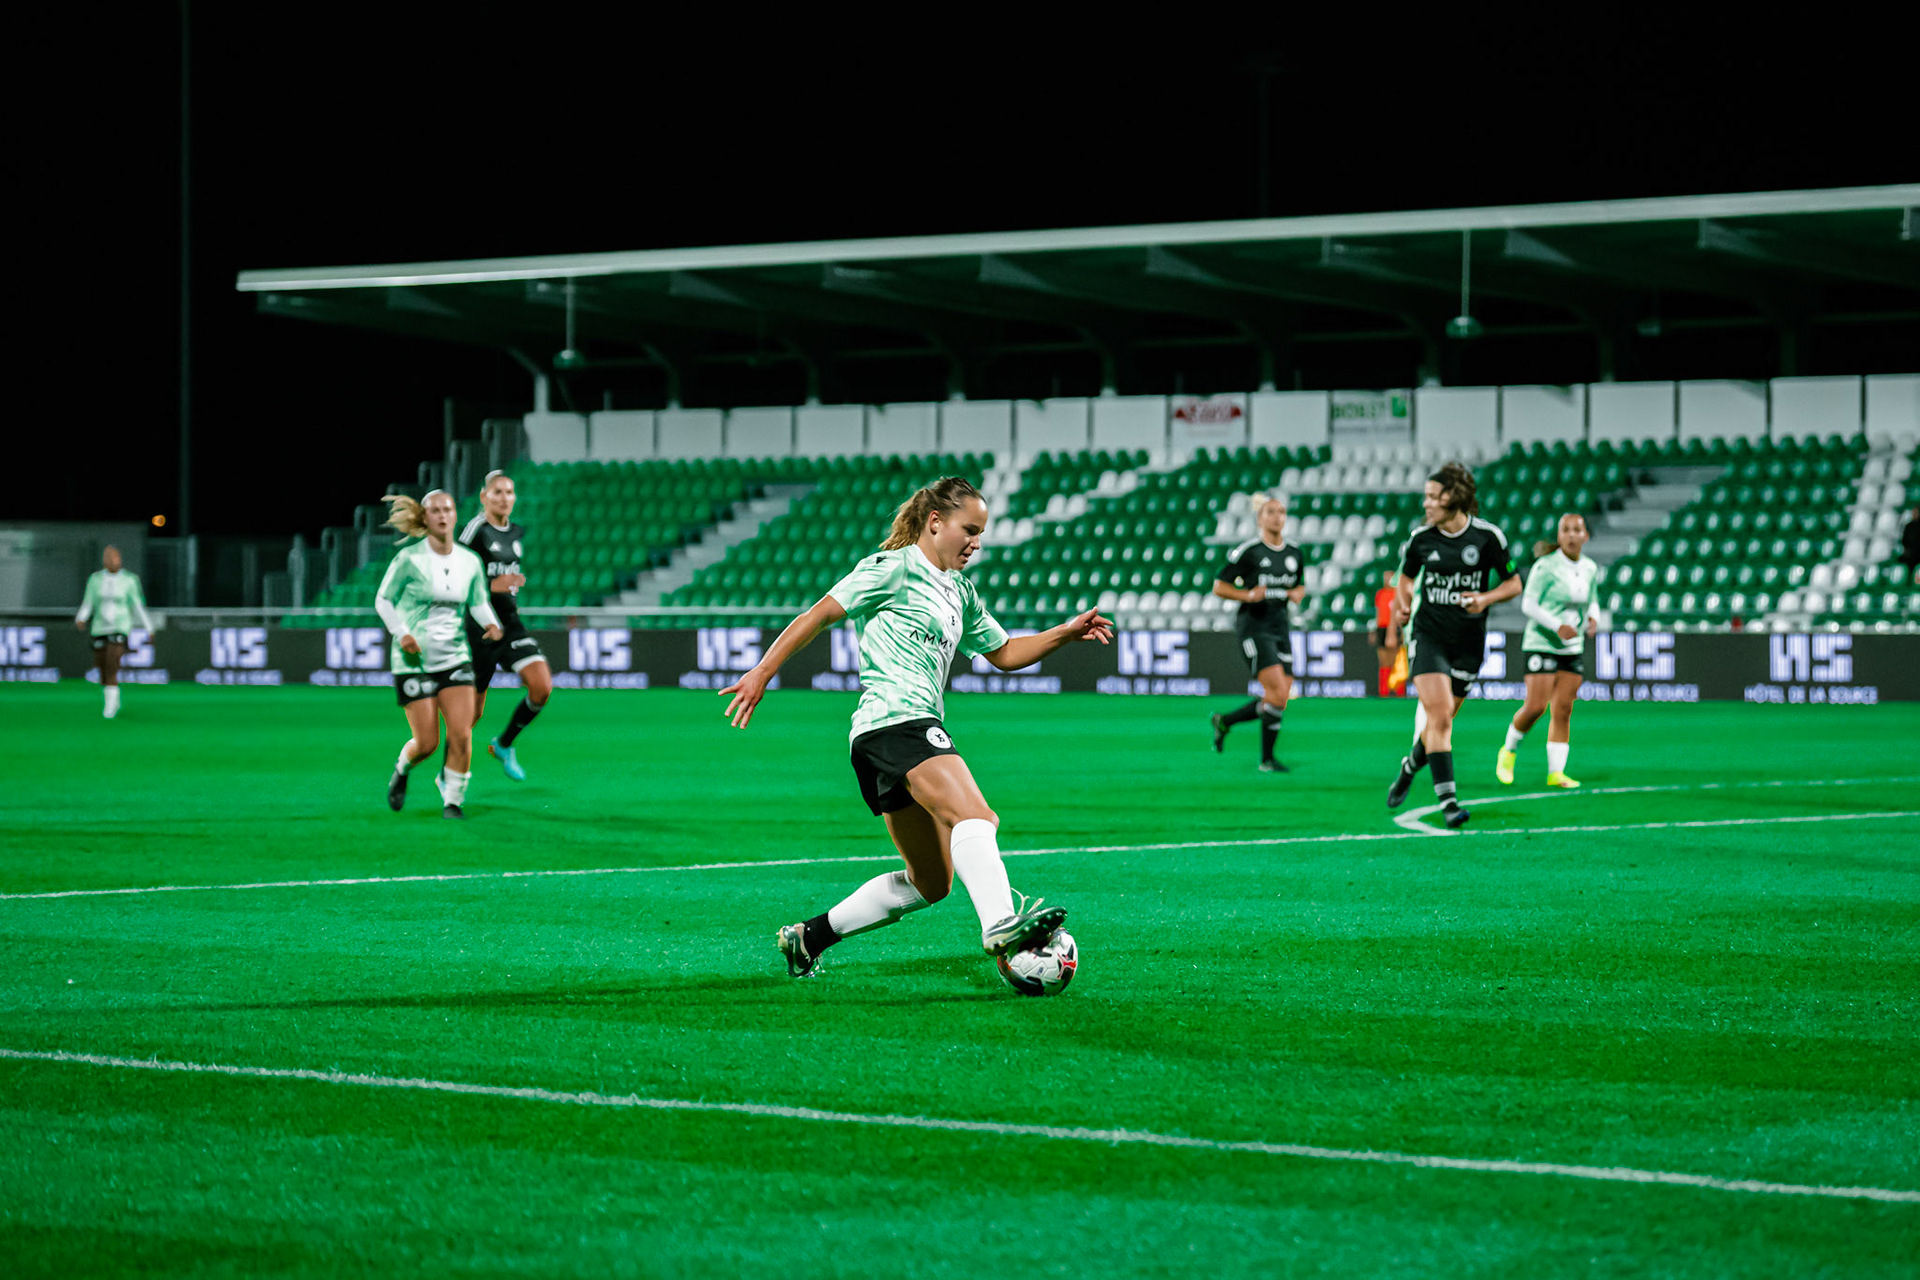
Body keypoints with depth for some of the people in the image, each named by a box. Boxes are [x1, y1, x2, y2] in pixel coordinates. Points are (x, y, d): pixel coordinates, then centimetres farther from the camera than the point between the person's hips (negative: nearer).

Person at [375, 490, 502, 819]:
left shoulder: (470, 562, 2)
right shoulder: (409, 559, -9)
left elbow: (479, 603, 13)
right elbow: (383, 600, -1)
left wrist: (491, 623, -8)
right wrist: (401, 633, -16)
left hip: (455, 657, 3)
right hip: (414, 660, -3)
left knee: (461, 734, -11)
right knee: (427, 742, -4)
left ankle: (453, 800, 6)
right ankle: (401, 771, 30)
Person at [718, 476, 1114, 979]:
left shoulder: (959, 593, 25)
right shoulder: (895, 568, -1)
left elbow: (1003, 653, 33)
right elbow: (820, 614, -5)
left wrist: (1066, 633, 19)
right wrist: (762, 673, -12)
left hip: (918, 727, 10)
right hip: (893, 721, -10)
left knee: (929, 884, 12)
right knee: (975, 816, -31)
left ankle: (809, 937, 18)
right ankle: (1000, 925, -54)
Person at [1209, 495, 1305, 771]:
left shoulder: (1295, 554, 10)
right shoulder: (1248, 551, -7)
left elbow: (1299, 585, 26)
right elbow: (1219, 586, -3)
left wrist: (1297, 594, 2)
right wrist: (1249, 595, -18)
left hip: (1280, 626, 7)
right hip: (1253, 626, -7)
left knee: (1278, 698, 2)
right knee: (1278, 692, -17)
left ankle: (1224, 721, 26)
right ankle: (1266, 759, -5)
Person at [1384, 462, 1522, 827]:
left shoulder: (1488, 536, -6)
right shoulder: (1421, 538, -1)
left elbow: (1514, 583, 2)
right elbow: (1407, 575, 17)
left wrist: (1486, 598, -16)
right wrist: (1404, 603, -2)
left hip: (1468, 642, 0)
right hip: (1428, 635, 0)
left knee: (1441, 718, 8)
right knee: (1439, 714, -16)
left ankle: (1410, 766, 38)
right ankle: (1447, 800, -18)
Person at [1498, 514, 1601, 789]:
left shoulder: (1589, 568, 6)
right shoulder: (1546, 566, -12)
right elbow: (1528, 604, -12)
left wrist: (1593, 619, -3)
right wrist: (1558, 626, -22)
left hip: (1573, 649, 5)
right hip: (1542, 644, -5)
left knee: (1563, 711, 1)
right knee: (1535, 706, -11)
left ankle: (1556, 772, 4)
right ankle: (1509, 751, 14)